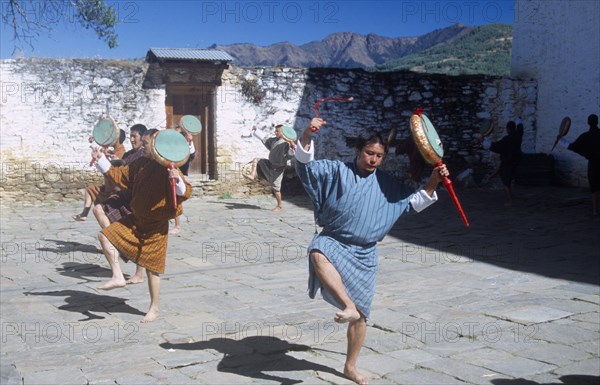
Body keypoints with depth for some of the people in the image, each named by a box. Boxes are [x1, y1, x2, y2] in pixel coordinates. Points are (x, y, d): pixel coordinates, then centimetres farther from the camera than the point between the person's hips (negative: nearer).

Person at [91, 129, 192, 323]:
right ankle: (117, 276, 4)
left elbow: (185, 192, -28)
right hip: (136, 220, 7)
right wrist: (100, 160, 9)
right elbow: (117, 174, 15)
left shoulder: (167, 169, -20)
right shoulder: (140, 165, 2)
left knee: (152, 269, 3)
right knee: (105, 235, 2)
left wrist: (177, 180, -48)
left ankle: (154, 308, 19)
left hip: (156, 227, -7)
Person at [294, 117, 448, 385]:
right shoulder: (337, 171, -1)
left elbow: (413, 203, 18)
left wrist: (433, 183, 2)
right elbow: (305, 164, -12)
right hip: (333, 242, -3)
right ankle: (348, 306, -47)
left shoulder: (388, 185, 8)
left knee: (361, 314, 5)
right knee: (317, 254, -43)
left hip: (363, 255, 3)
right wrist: (307, 135, -29)